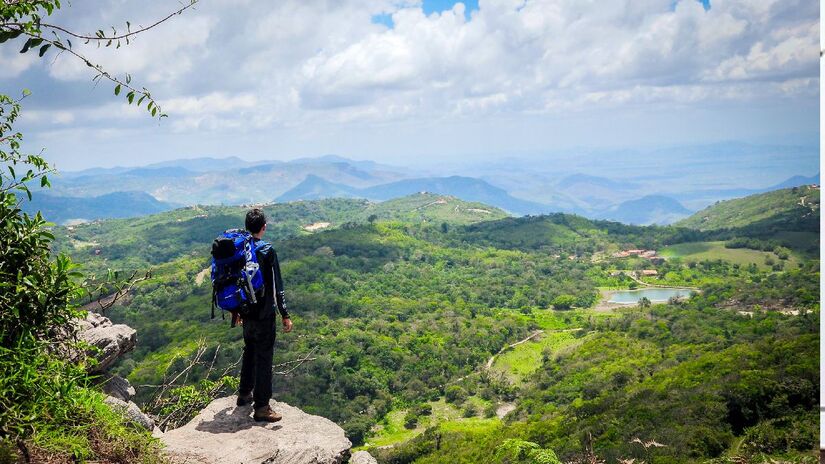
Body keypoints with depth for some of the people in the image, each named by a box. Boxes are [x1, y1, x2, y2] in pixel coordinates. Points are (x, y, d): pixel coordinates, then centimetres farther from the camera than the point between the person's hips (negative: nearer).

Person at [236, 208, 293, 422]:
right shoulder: (267, 251, -17)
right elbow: (277, 286, -18)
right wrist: (285, 315, -13)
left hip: (246, 313, 7)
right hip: (264, 315, -7)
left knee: (249, 351, 24)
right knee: (264, 358, -1)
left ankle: (244, 393, 37)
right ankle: (261, 408, 2)